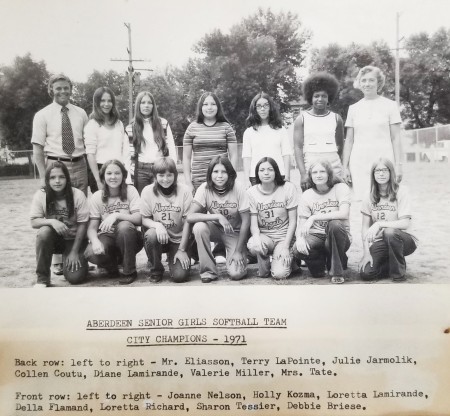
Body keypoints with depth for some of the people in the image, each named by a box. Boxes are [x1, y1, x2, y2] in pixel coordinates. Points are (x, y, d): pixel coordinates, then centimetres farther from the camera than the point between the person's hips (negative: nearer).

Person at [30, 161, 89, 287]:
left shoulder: (78, 195, -16)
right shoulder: (40, 195, -11)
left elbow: (82, 224, -12)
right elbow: (34, 222, -11)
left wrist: (74, 251, -14)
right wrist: (51, 221, -32)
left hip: (74, 239, -2)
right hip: (54, 239, 2)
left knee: (75, 277, -20)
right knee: (44, 232, -34)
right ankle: (42, 278, -17)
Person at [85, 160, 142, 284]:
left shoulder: (130, 190, -4)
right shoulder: (97, 197, -1)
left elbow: (139, 218, -16)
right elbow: (92, 227, -7)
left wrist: (117, 215, -31)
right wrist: (95, 241, -29)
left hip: (128, 238, -1)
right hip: (107, 238, 1)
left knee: (124, 226, -35)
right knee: (91, 253, -31)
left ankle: (129, 271, -15)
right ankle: (113, 266, 5)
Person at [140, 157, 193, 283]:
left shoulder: (184, 191, -9)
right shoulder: (148, 191, -6)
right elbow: (144, 219, -2)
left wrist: (183, 250, -10)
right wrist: (157, 225, -25)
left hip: (179, 240, -1)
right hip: (160, 236, 1)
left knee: (180, 276, -19)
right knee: (151, 235, -34)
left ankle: (172, 258, 19)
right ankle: (156, 270, -6)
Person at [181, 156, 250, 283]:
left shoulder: (238, 189, -18)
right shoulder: (205, 189, -16)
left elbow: (246, 221, -13)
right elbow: (190, 217, -25)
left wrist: (238, 251, -15)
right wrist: (218, 217, -34)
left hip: (235, 233, -2)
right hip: (215, 229, 2)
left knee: (236, 274, -22)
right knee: (199, 227, -33)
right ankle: (209, 271, -14)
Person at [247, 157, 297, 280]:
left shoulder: (288, 188, -5)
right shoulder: (251, 192, -2)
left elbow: (293, 220, -5)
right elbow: (253, 223, -6)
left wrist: (285, 247, -13)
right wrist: (256, 237, -30)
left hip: (284, 236, -1)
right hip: (264, 236, 1)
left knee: (280, 274, -23)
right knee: (253, 245, -36)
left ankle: (288, 261, 15)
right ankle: (264, 269, -1)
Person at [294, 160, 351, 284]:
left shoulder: (341, 188, -5)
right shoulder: (306, 195, 3)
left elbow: (344, 213, -22)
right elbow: (301, 224, -4)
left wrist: (314, 217, -28)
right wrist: (300, 238, -29)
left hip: (338, 236, -2)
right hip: (316, 236, 2)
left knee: (334, 224, -36)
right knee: (298, 250, -30)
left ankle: (336, 271, -17)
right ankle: (320, 262, 8)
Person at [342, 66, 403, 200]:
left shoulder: (390, 105, 6)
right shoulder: (354, 108, 11)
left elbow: (395, 138, 4)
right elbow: (349, 140, 12)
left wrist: (398, 165, -2)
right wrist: (345, 166, 6)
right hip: (359, 164, 2)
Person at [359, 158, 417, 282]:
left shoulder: (400, 191, -9)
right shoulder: (370, 197, 2)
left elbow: (405, 223, -17)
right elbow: (365, 227, 0)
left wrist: (379, 224, -27)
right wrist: (366, 252, -11)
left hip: (401, 240, -3)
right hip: (379, 243, 3)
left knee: (389, 232, -38)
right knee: (366, 273, -20)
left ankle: (398, 274, -14)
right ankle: (396, 264, 13)